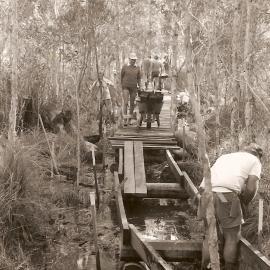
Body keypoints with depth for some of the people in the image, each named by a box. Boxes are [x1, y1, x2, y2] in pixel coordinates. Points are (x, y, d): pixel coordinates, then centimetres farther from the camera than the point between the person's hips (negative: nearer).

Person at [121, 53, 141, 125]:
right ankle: (125, 120, -13)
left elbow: (139, 78, 8)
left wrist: (139, 87, 1)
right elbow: (121, 77, 5)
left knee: (132, 104, 8)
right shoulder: (125, 67, -3)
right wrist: (122, 86, 7)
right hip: (125, 87, -3)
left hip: (133, 87, 3)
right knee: (125, 103, -13)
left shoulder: (137, 68, 4)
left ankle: (129, 120, 21)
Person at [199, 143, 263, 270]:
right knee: (232, 236, 11)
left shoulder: (224, 156, 32)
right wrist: (244, 203, 22)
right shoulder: (255, 161, 18)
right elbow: (251, 188, 4)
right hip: (226, 194, -5)